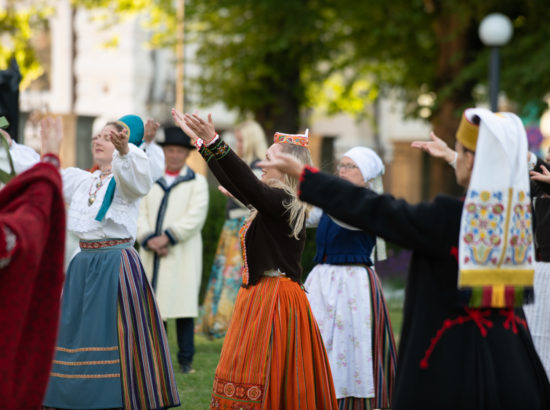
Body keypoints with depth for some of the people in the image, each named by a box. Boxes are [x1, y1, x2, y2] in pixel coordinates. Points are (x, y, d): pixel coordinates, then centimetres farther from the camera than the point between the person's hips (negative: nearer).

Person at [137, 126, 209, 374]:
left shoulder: (197, 182, 5)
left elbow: (195, 217, -6)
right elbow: (140, 213, 7)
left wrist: (167, 237, -14)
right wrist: (149, 239, -10)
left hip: (182, 256, -3)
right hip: (152, 255, 3)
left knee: (183, 305, -5)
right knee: (153, 305, 2)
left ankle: (185, 360, -1)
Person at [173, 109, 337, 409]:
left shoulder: (283, 203, -14)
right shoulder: (273, 201, 13)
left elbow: (248, 185, -30)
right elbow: (234, 183, 21)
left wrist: (213, 143, -38)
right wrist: (201, 140, 21)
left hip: (274, 301, -10)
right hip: (260, 295, 10)